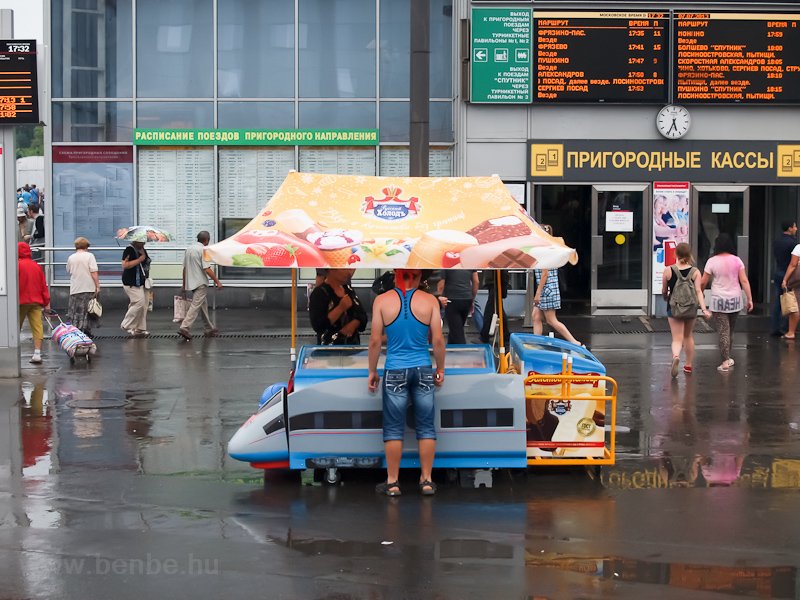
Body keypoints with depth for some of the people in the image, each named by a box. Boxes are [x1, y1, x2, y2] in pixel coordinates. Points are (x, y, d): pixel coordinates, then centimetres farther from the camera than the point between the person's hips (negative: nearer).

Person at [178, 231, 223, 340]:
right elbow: (207, 269, -19)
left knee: (203, 306, 17)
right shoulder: (203, 250, -13)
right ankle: (184, 328, -18)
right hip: (201, 283, -9)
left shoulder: (189, 249, 11)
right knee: (196, 306, -9)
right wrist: (217, 282, -12)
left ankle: (210, 329, 24)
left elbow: (185, 268, 15)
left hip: (191, 282, 9)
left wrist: (184, 285, 21)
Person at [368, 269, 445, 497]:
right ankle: (426, 481, 14)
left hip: (395, 371, -1)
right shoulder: (430, 300, -3)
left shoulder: (382, 301, -5)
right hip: (423, 370, 1)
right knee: (426, 426, 9)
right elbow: (438, 340, -3)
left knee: (393, 428, 6)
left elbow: (375, 340, -3)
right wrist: (440, 369, 11)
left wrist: (372, 371, 8)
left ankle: (392, 483, 12)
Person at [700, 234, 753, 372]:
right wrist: (749, 299, 0)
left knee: (723, 331, -2)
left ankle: (725, 361, -7)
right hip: (735, 300, 3)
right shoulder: (737, 260, -1)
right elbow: (744, 281, -5)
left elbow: (703, 282, -5)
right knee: (730, 331, 17)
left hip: (719, 300, -3)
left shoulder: (712, 261, -8)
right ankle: (728, 358, 28)